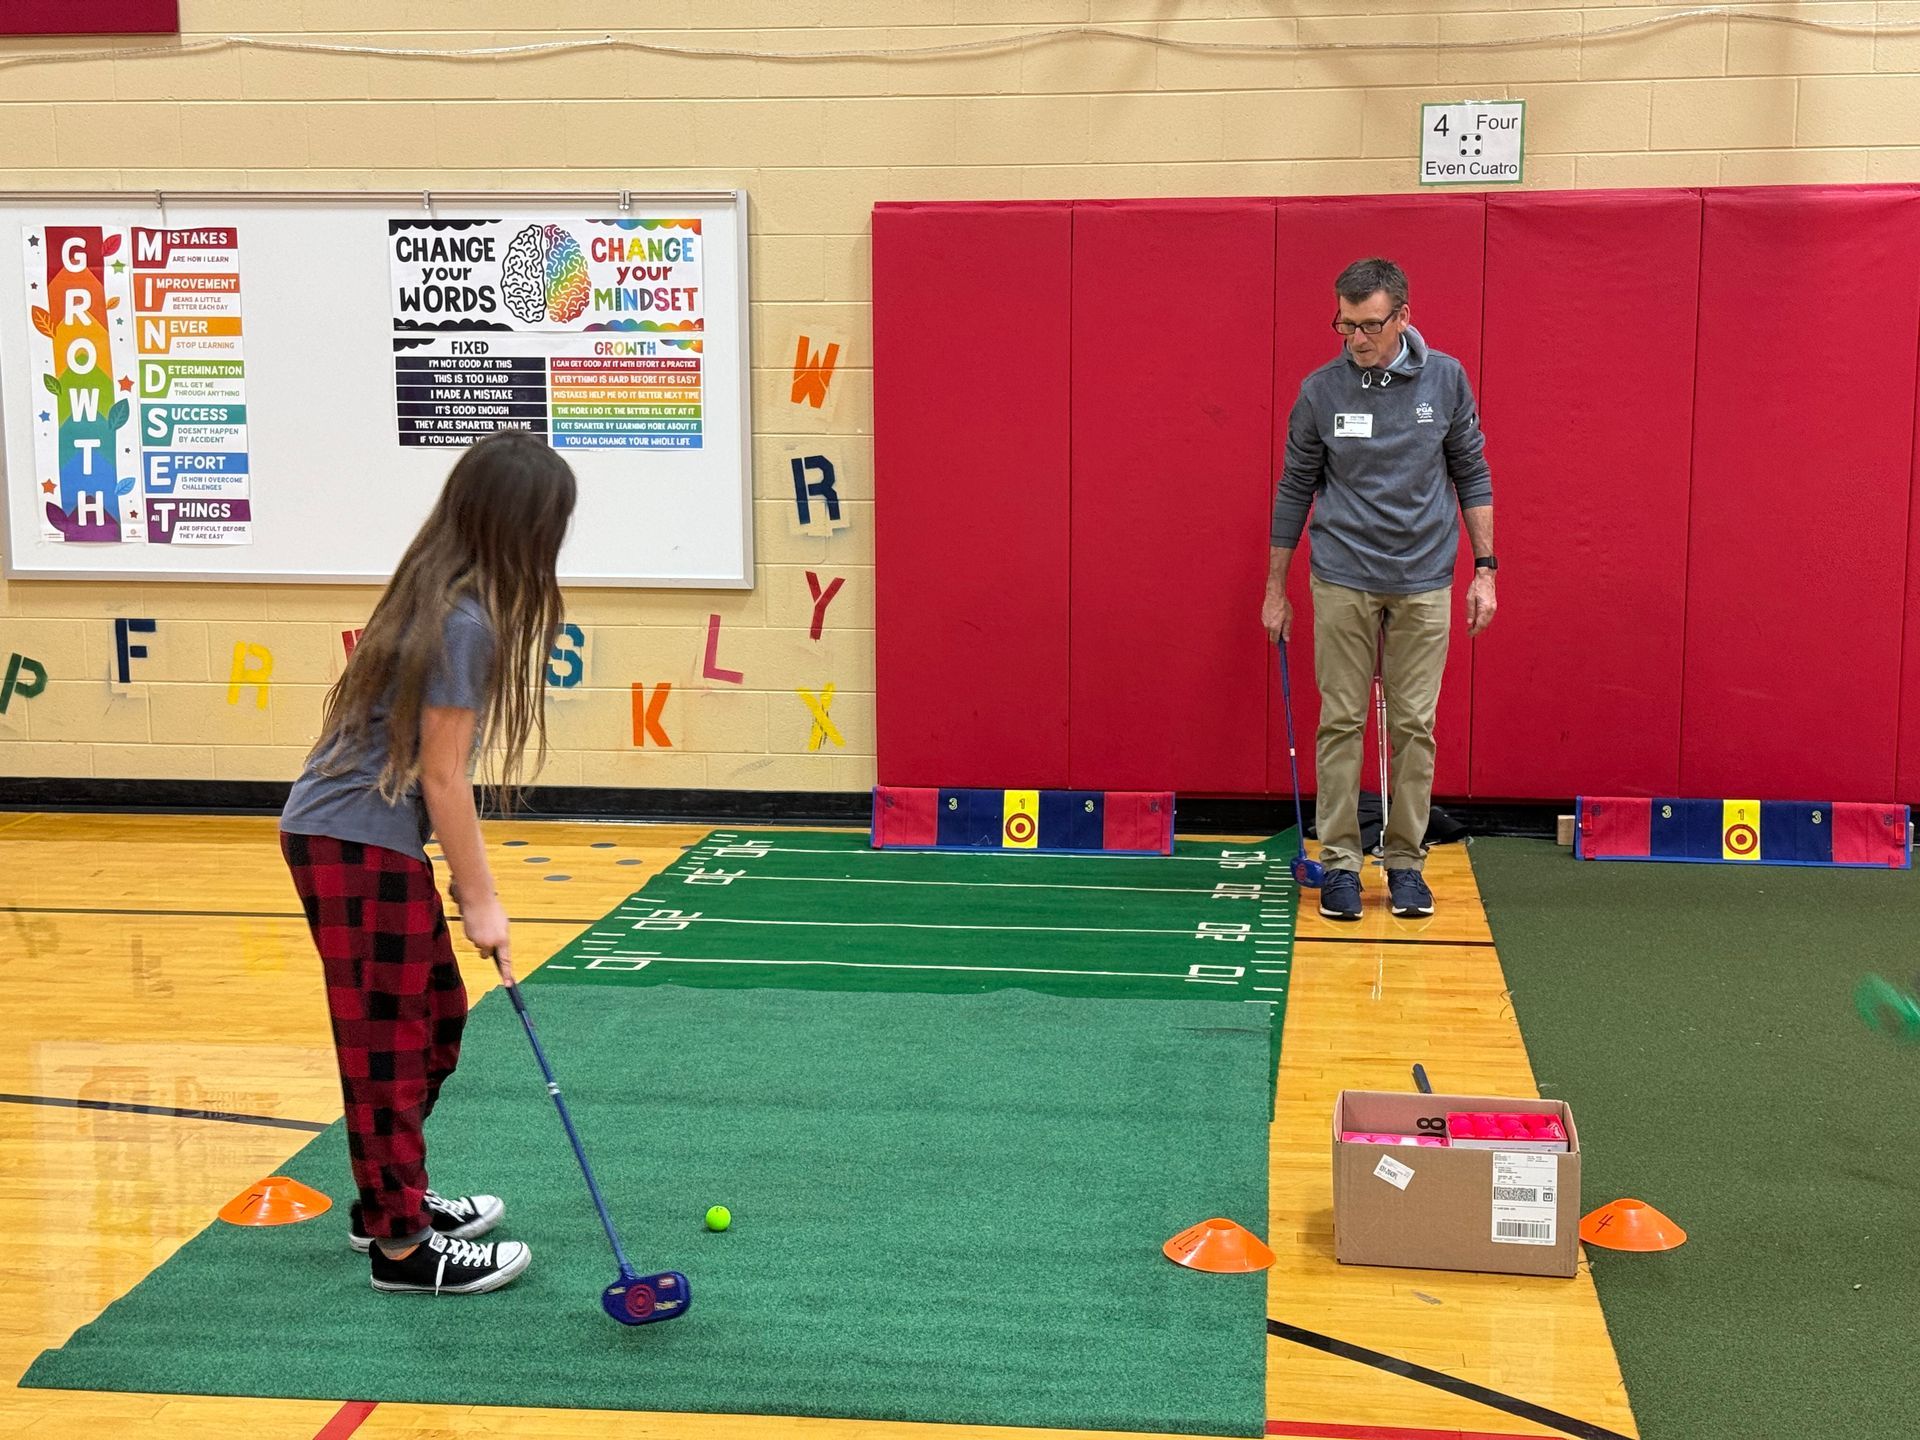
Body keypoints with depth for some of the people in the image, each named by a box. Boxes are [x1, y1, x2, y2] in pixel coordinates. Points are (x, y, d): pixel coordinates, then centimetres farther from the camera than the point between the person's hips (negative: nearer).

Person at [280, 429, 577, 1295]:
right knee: (388, 1038, -1)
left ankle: (389, 1198, 31)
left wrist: (467, 877, 12)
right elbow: (441, 775, -18)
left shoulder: (441, 597, 8)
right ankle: (401, 1246, 10)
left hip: (374, 839, 10)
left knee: (436, 1013, 18)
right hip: (355, 844, -10)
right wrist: (479, 898, -11)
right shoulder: (464, 621, -21)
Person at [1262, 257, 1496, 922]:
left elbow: (1471, 475, 7)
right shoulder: (1320, 390, -3)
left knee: (1414, 725, 4)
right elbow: (1295, 489, 6)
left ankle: (1406, 861, 15)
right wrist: (1275, 588, 7)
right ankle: (1340, 862, 10)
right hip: (1343, 580, 0)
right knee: (1341, 722, 2)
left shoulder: (1446, 380, -1)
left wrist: (1484, 569, 2)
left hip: (1424, 582, 1)